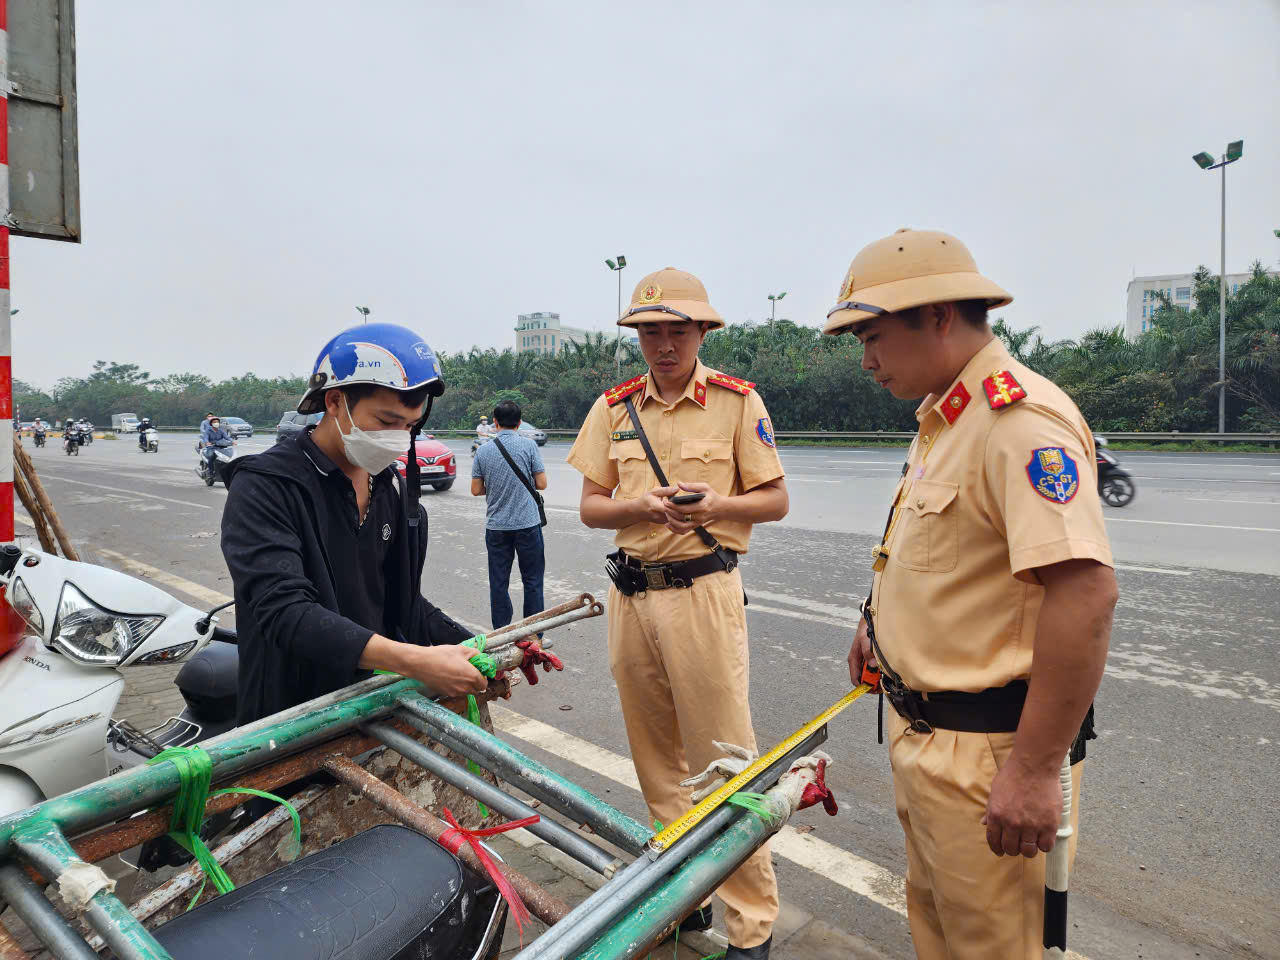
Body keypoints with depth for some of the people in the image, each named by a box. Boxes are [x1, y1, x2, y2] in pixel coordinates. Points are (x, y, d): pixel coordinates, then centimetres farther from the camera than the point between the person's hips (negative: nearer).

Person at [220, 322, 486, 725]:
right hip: (290, 719, -5)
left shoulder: (393, 490, 9)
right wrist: (415, 661, -35)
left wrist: (477, 650, -7)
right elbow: (285, 611, -25)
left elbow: (405, 602, 10)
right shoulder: (264, 487, -13)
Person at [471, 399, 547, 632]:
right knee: (532, 580, 8)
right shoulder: (528, 445, -6)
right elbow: (541, 483, -6)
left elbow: (476, 490, 3)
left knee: (498, 583, 10)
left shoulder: (483, 451, 0)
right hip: (527, 523, -2)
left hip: (496, 526, 2)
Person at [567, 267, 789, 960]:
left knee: (723, 758, -1)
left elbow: (775, 500, 2)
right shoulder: (613, 408, 9)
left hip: (704, 592, -4)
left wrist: (718, 504, -17)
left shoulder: (739, 402, 0)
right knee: (657, 757, 14)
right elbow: (590, 506, 8)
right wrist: (642, 506, -12)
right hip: (630, 595, 4)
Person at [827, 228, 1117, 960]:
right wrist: (883, 623, 26)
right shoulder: (944, 417, 9)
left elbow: (1085, 593, -31)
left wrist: (1036, 770, -28)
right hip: (923, 730, 10)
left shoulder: (1022, 420, -24)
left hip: (983, 753, -9)